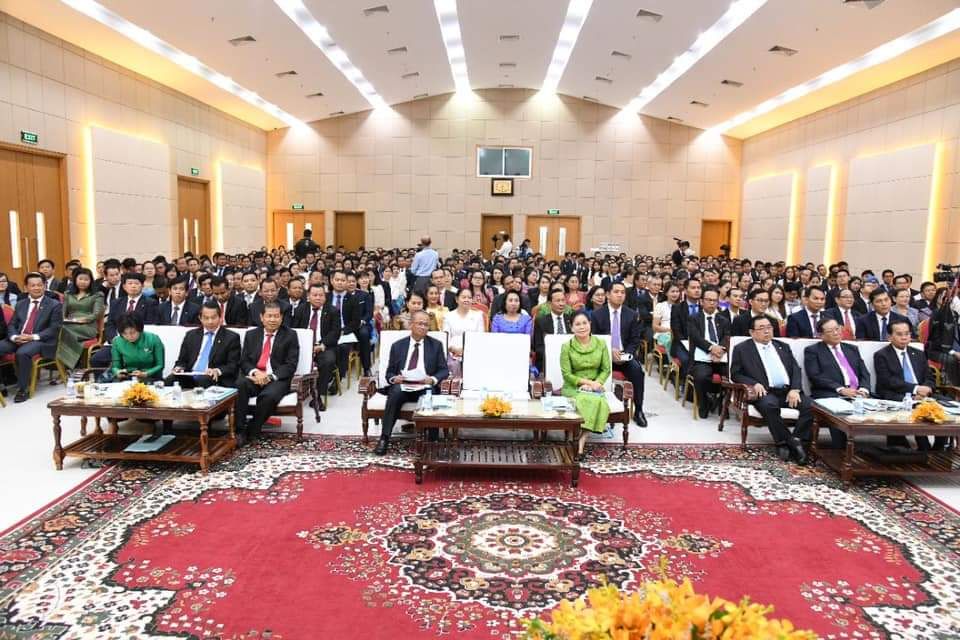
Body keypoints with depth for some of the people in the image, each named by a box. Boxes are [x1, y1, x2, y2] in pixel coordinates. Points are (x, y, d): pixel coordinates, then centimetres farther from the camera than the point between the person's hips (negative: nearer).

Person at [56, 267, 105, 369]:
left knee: (65, 332, -36)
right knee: (59, 330, -34)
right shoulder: (68, 295, 27)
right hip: (69, 327, 4)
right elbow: (63, 312, 19)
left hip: (87, 328, -3)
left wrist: (83, 319, -18)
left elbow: (96, 314, 0)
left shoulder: (97, 295, 13)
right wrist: (63, 320, -6)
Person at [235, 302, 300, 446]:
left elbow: (291, 365, -3)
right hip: (253, 376, 3)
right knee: (240, 384, -31)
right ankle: (240, 430, -23)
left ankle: (252, 431, -14)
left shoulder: (290, 335, 5)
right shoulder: (251, 334, 15)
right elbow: (244, 361, 8)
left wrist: (270, 376, -17)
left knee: (269, 395, -35)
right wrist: (255, 372, -14)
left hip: (277, 379, -3)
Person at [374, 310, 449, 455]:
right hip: (402, 386, 1)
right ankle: (384, 438, -28)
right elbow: (389, 372, 11)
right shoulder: (397, 345, 11)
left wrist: (433, 379, -16)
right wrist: (394, 378, -13)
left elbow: (444, 370, 6)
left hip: (425, 388, -1)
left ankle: (433, 440, -21)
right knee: (395, 392, -33)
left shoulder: (436, 345, 10)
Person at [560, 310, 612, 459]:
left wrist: (596, 383, -14)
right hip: (573, 388, -2)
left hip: (595, 387, 2)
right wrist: (588, 382, -15)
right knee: (591, 401, -32)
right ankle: (581, 442, -25)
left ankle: (580, 442, -27)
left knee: (599, 402, -30)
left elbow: (606, 370, 4)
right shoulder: (567, 347, -4)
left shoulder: (601, 344, 4)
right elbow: (567, 374, -6)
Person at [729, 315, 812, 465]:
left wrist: (795, 389, -5)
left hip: (788, 391, 4)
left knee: (810, 405, -25)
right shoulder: (742, 349, 10)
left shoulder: (783, 347, 23)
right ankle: (790, 441, -23)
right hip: (765, 392, -4)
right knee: (769, 404, -37)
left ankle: (796, 440, -16)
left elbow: (795, 369, 14)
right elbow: (735, 374, 6)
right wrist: (754, 383, -12)